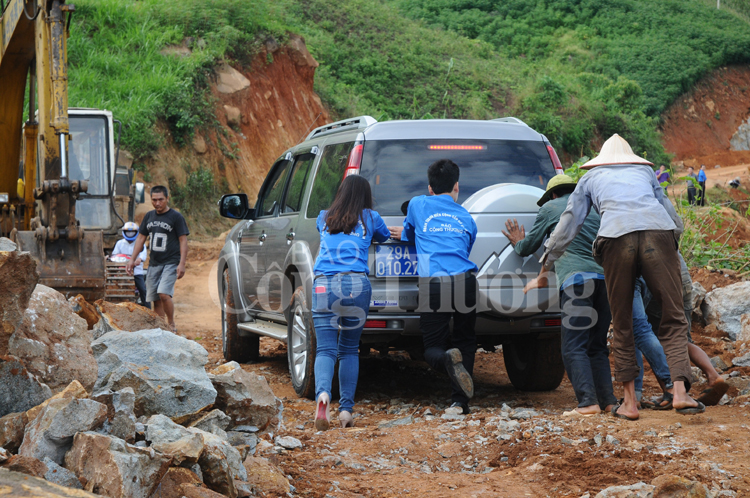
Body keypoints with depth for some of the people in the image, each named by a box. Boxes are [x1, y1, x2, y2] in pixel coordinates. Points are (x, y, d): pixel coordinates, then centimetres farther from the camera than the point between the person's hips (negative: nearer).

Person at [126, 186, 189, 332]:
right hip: (154, 263, 6)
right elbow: (141, 238, 19)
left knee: (164, 293, -21)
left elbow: (183, 241, -6)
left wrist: (182, 264, -14)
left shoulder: (176, 217, -4)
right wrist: (132, 259, 13)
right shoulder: (149, 216, 12)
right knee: (155, 299, 2)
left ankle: (171, 325, -7)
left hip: (171, 263, -6)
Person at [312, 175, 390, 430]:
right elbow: (385, 238, 36)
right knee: (350, 350, 13)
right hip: (356, 284, -1)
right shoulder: (370, 218, 15)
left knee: (326, 349, -4)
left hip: (323, 285, 1)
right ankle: (346, 409, 5)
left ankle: (322, 393, -33)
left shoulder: (324, 218, 20)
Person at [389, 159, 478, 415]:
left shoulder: (418, 204, 18)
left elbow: (410, 234, 35)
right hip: (464, 281, 2)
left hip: (433, 282, -2)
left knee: (433, 349, 9)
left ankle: (447, 358, -26)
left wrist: (404, 234, 62)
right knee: (464, 341, 20)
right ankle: (460, 401, 6)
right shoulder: (466, 217, 25)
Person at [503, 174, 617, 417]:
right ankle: (607, 400, 6)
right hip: (604, 277, 6)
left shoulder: (550, 208, 13)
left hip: (576, 279, -5)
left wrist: (518, 243, 43)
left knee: (574, 348, -7)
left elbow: (528, 247, 20)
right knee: (597, 346, 13)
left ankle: (588, 403, -19)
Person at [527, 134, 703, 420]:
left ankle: (629, 402, 10)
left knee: (622, 326, 11)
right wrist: (672, 248, 51)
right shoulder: (646, 172, 34)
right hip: (659, 233, 1)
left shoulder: (591, 178, 32)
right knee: (673, 320, 2)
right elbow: (675, 221, 33)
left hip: (617, 238, 0)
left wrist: (543, 273, 34)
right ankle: (680, 391, -16)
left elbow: (567, 226, 30)